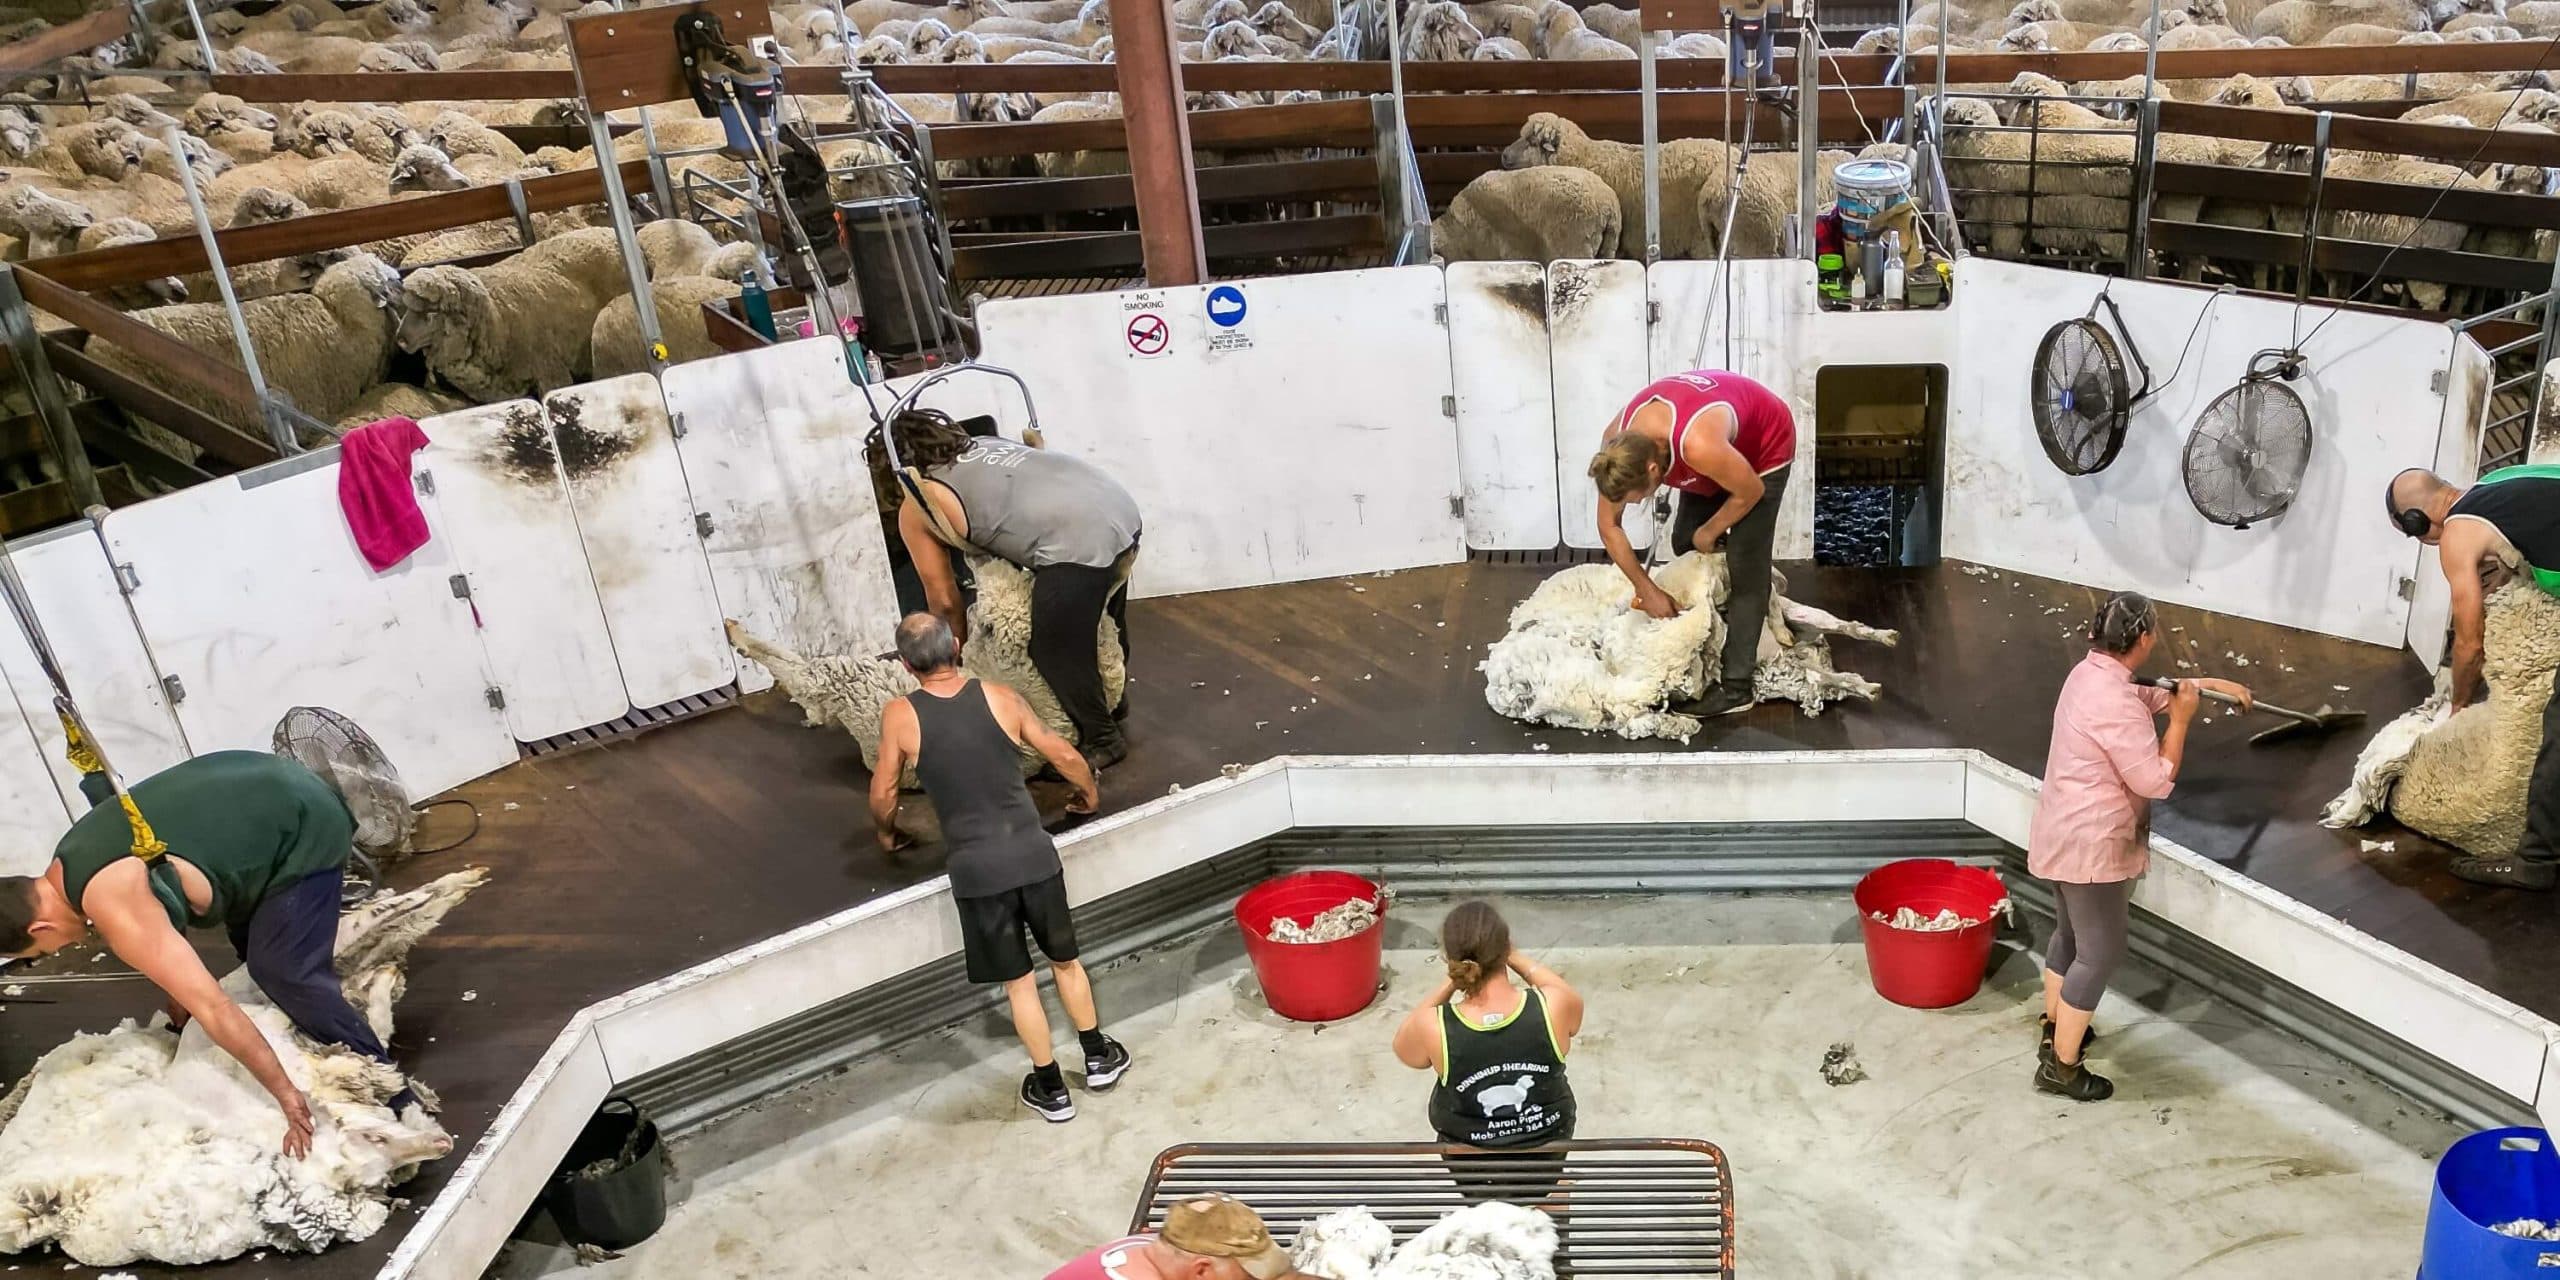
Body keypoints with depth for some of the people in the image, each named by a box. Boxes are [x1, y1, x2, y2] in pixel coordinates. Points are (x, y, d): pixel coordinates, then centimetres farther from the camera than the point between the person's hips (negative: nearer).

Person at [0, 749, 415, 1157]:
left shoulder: (117, 912, -23)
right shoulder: (69, 860, 5)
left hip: (305, 828, -10)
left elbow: (213, 1009, -25)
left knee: (285, 973, -11)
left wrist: (284, 1092, -22)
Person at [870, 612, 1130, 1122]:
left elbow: (883, 796, 4)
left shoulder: (899, 716, -5)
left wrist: (887, 834, 26)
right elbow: (1065, 756, 5)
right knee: (1065, 960, 22)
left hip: (977, 868, -1)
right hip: (1033, 854, 2)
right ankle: (1099, 1058, 35)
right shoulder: (1000, 697, -2)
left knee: (1018, 982, 13)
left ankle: (1051, 1090, 24)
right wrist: (1090, 793, 26)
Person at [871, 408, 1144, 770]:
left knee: (1054, 652, 12)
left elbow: (943, 598, 18)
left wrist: (961, 648, 34)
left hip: (1077, 539, -8)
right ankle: (1112, 707, 51)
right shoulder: (985, 443, 28)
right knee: (1103, 622, 30)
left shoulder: (914, 508, 12)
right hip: (1120, 504, 8)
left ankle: (1102, 742, 25)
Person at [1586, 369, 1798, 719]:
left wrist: (1710, 532, -11)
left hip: (1766, 443, -6)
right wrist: (1646, 588, -13)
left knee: (1744, 564, -10)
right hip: (1725, 441, 6)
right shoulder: (1615, 445, -25)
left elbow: (1751, 491, -25)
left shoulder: (1699, 445, -45)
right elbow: (1609, 526, -12)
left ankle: (1735, 687, -7)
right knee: (1685, 545, 6)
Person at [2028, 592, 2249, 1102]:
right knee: (2100, 952, 1)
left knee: (2070, 934, 25)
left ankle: (2054, 1029, 42)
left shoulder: (2090, 673, 4)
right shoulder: (2114, 702, -27)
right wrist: (2181, 720, -12)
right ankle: (2061, 1067, 8)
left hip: (2066, 836, 10)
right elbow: (2156, 780, -21)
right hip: (2091, 845, -10)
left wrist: (2206, 685, 23)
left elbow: (2149, 696, 25)